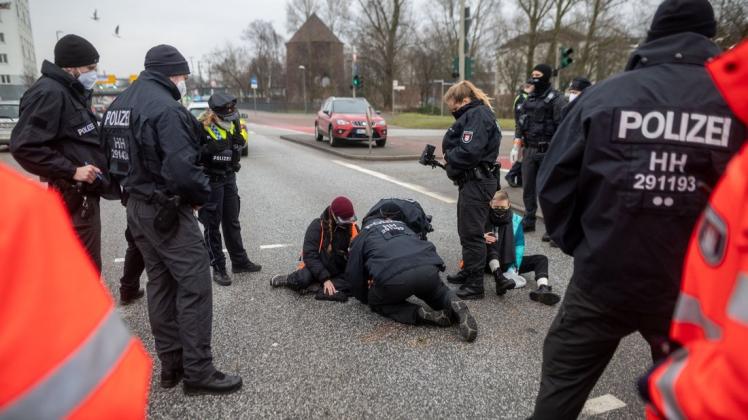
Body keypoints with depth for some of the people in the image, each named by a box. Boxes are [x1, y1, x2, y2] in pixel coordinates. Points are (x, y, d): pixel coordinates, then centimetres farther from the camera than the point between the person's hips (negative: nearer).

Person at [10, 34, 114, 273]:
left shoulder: (73, 92, 16)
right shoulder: (49, 93, -15)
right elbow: (23, 146, -23)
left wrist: (92, 165, 9)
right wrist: (71, 171, -22)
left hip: (83, 195, 10)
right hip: (72, 198, -10)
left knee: (89, 265, 19)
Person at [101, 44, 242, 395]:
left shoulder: (118, 104, 13)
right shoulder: (165, 107, -18)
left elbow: (113, 156, 15)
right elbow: (182, 168, -27)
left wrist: (132, 188, 15)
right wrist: (203, 195, -11)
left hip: (136, 207, 10)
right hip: (166, 210, -10)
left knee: (160, 283, 15)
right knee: (195, 285, -4)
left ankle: (170, 364, 24)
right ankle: (198, 372, 2)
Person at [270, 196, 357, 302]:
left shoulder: (352, 227, -7)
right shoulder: (317, 226, -17)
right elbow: (310, 255, -21)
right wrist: (325, 279, -29)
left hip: (339, 271, 4)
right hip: (317, 267, -3)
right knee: (303, 279, -36)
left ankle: (316, 286, -27)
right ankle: (289, 280, -2)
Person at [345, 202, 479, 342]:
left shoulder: (363, 235, 28)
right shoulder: (403, 226, 38)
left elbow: (353, 274, 26)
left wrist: (365, 297, 44)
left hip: (392, 277, -4)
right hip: (429, 269, 4)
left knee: (377, 303, 26)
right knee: (439, 292, 35)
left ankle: (420, 314, 1)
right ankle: (453, 304, 0)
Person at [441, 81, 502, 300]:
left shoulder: (477, 115, -14)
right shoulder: (474, 114, 18)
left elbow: (469, 151, -25)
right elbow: (456, 144, 17)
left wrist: (451, 165, -9)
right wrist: (451, 159, -1)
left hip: (477, 183, -11)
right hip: (473, 181, 11)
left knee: (472, 232, -5)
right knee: (466, 230, 20)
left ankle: (475, 285, 2)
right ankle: (469, 271, 34)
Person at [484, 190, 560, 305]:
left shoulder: (516, 220, 2)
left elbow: (519, 245, -5)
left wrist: (513, 268, -20)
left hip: (509, 262, 3)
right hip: (490, 263, -3)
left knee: (541, 259, -12)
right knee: (490, 241, -31)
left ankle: (543, 288, -42)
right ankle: (499, 278, -51)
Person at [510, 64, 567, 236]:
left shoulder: (556, 99, -7)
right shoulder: (529, 99, 14)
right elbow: (521, 123, 17)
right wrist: (516, 147, 10)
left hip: (547, 151, -6)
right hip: (529, 150, 7)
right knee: (528, 187, 12)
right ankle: (528, 221, 26)